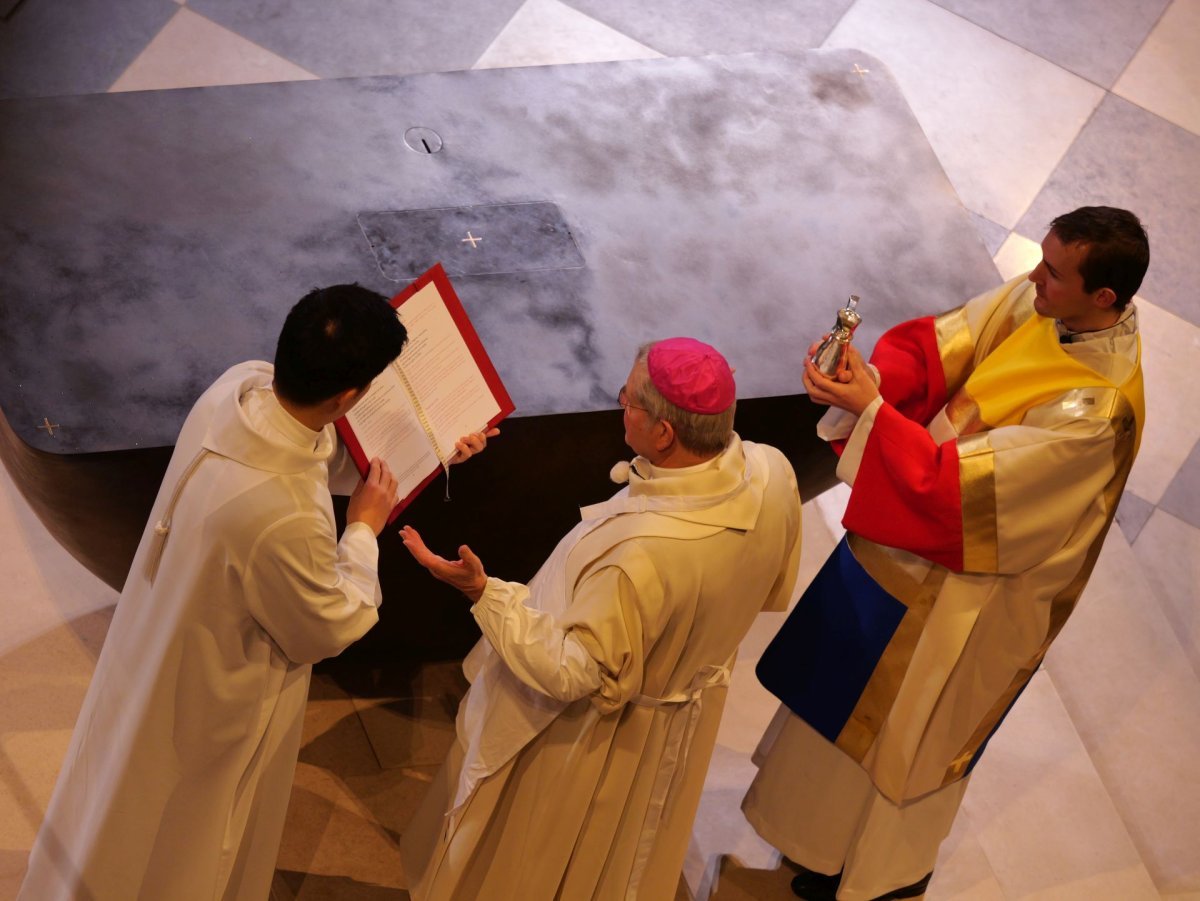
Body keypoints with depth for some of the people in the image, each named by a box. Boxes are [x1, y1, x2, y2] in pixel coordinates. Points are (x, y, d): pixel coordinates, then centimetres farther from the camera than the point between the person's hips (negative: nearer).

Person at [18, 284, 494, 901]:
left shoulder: (241, 383, -22)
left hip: (160, 640, 8)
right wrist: (364, 528, -11)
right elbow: (329, 630, -22)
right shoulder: (283, 520, -44)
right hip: (210, 697, -8)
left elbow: (321, 450, 3)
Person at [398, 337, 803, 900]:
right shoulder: (773, 474, -24)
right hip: (690, 708, 6)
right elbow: (771, 592, -4)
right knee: (624, 853, 35)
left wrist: (482, 593, -33)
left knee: (538, 855, 26)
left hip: (594, 739, -6)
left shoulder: (640, 552, -45)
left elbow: (569, 673, -31)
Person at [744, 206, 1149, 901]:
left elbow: (961, 483, -35)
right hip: (906, 537, 8)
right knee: (850, 674, 28)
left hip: (958, 580, -7)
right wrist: (874, 375, -29)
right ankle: (820, 799, 56)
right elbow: (937, 346, -10)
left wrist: (870, 407, -37)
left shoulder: (1096, 409, -35)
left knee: (896, 723, 16)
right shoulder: (1040, 301, -14)